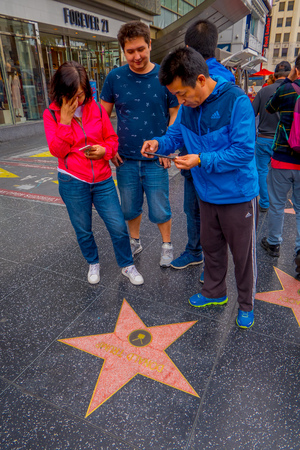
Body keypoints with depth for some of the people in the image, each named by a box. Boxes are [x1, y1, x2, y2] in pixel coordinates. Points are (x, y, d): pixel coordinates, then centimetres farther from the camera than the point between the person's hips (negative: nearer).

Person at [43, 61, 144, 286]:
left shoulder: (96, 108, 3)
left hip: (102, 179, 1)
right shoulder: (52, 114, 0)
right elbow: (57, 150, -9)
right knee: (83, 231, 12)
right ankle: (93, 263, 39)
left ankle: (127, 265, 24)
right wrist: (65, 121, -17)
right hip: (72, 182, 0)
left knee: (119, 227, 1)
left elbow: (112, 138, 8)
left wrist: (104, 150, -14)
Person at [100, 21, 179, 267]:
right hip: (125, 158, 3)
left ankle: (167, 245, 29)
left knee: (159, 210, 5)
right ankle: (135, 242, 38)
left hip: (155, 158, -2)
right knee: (130, 208, 15)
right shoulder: (115, 77, -1)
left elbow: (175, 113, 1)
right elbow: (103, 115, 7)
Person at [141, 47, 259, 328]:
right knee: (211, 246, 20)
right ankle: (214, 292, 43)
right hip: (207, 194, 6)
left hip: (238, 195, -6)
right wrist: (159, 143, -12)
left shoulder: (235, 100, -19)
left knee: (243, 253, 9)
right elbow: (175, 135, 10)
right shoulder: (188, 105, 0)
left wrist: (201, 160, -27)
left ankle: (246, 304, 32)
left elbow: (243, 151, -23)